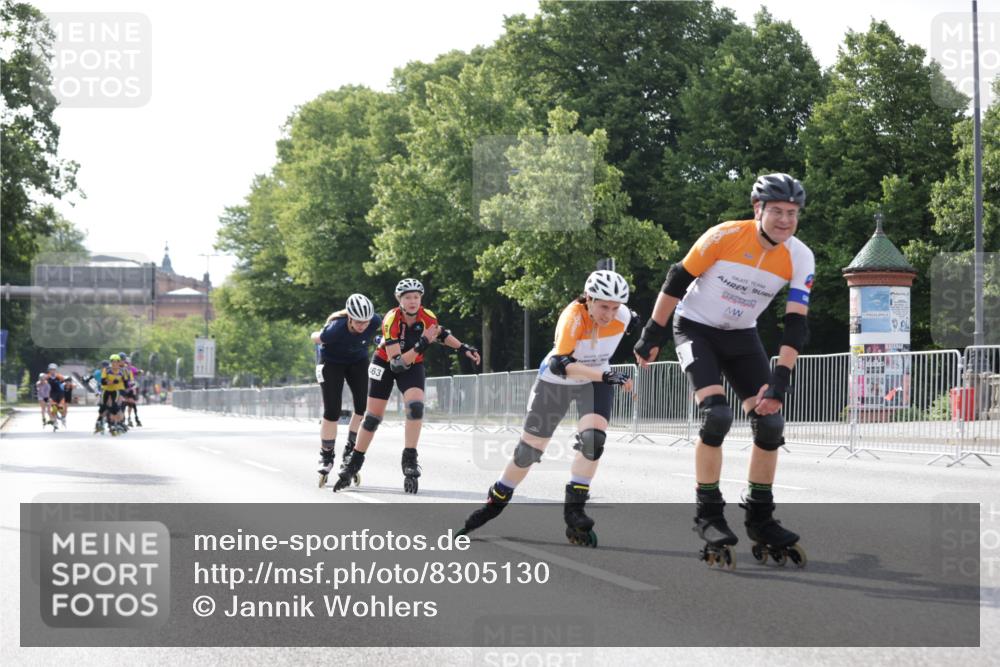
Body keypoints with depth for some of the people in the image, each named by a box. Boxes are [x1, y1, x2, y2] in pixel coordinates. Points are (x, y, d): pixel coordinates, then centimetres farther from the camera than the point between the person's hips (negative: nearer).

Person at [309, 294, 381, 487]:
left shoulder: (375, 322, -29)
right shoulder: (336, 329, -39)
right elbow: (316, 338, -15)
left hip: (358, 360, 3)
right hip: (332, 361, -3)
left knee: (363, 407, -9)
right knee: (332, 411, -9)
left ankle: (350, 450, 9)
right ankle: (326, 457, 6)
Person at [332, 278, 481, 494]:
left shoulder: (427, 316, -21)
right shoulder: (391, 320, -32)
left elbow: (441, 333, 5)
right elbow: (396, 363, -35)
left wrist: (464, 349, -4)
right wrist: (422, 344, -44)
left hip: (413, 365, 2)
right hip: (385, 363, -2)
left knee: (415, 406, -25)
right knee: (373, 416, 2)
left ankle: (409, 461, -19)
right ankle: (353, 463, 19)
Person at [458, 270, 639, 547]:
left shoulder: (622, 316, -20)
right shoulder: (573, 317, -35)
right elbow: (560, 364, -45)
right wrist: (605, 376, -53)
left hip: (596, 381, 3)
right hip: (555, 380, -3)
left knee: (593, 439, -24)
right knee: (528, 450, 4)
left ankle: (574, 512, -16)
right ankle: (495, 503, 27)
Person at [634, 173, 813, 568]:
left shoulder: (800, 258, -14)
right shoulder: (724, 237, -23)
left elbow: (796, 325, -14)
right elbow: (677, 282, -13)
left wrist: (780, 380, -22)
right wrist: (651, 335, -8)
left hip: (741, 336, 4)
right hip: (696, 329, -4)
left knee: (770, 424, -6)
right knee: (716, 416, -23)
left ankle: (760, 518, 11)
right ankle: (708, 514, -9)